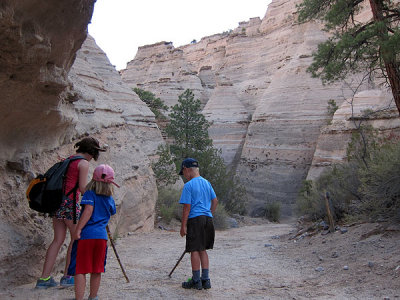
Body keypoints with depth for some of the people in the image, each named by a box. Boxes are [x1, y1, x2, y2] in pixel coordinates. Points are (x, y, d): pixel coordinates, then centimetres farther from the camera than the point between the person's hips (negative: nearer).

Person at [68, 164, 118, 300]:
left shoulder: (90, 194, -4)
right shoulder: (110, 199, 10)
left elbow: (88, 210, -17)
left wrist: (78, 229, -18)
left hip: (86, 235, -4)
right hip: (102, 236, 5)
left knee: (80, 269, 2)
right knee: (97, 270, 15)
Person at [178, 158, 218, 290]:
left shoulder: (188, 185, -10)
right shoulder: (207, 182, 11)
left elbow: (187, 207, -13)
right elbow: (215, 201, 14)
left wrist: (183, 226, -9)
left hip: (195, 219, -7)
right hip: (207, 219, 7)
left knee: (194, 250, 2)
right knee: (203, 250, 15)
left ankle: (196, 281, 10)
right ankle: (205, 280, 19)